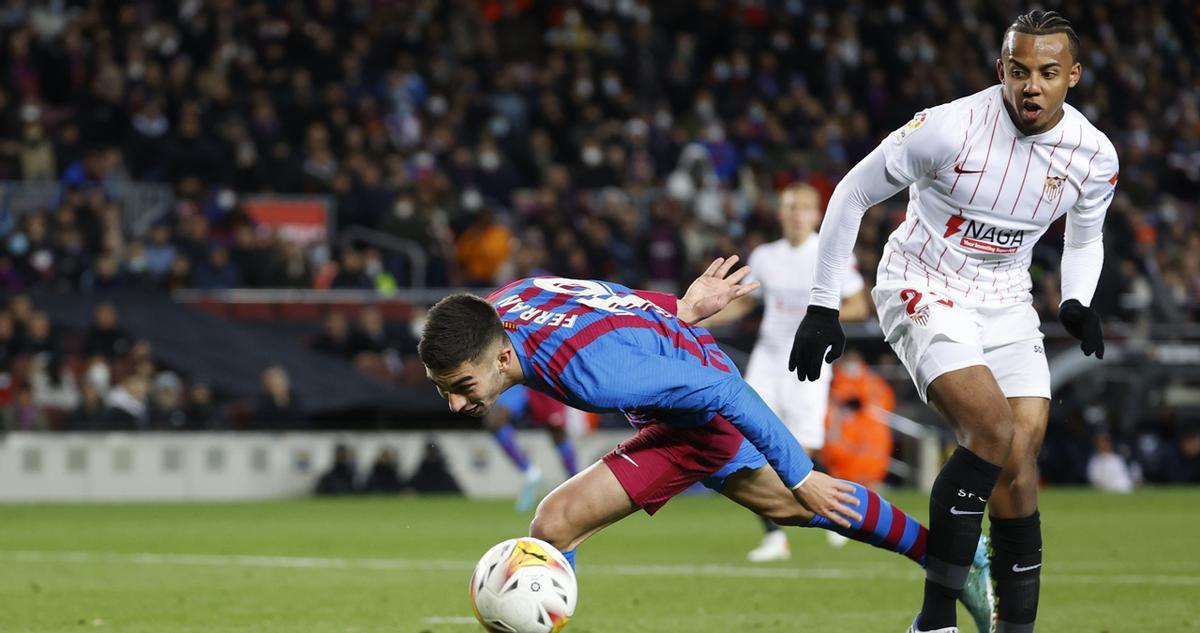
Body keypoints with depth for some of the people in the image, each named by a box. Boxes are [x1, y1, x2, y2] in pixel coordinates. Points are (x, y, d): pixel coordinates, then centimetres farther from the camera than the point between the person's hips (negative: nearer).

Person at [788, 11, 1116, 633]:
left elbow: (1086, 238, 15)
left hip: (1006, 303, 5)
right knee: (991, 428, -25)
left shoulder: (1093, 156, -7)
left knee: (1019, 462, -4)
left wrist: (1077, 303, -6)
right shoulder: (950, 128, -22)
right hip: (924, 293, -5)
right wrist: (822, 307, -8)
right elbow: (852, 194, -10)